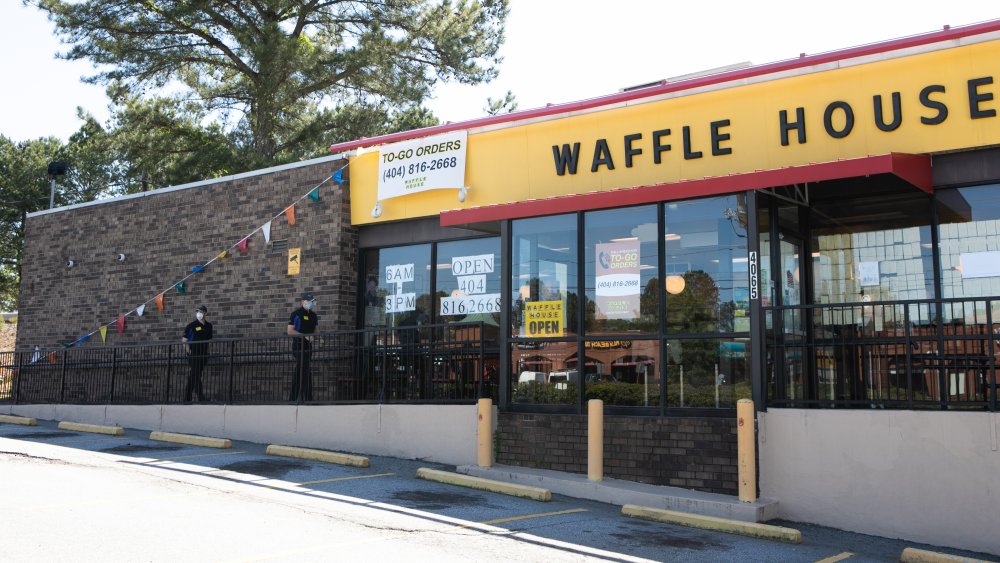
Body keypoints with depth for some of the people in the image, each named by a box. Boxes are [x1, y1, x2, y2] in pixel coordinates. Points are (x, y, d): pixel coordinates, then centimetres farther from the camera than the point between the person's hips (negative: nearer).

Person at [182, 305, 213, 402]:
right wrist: (188, 350, -10)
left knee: (193, 376, 10)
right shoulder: (192, 325, -5)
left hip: (203, 354, 5)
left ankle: (187, 397, 16)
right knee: (196, 375, -7)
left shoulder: (208, 326, 10)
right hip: (194, 354, -5)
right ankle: (201, 396, -7)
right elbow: (184, 339, -4)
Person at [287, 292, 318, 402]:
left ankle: (293, 398, 18)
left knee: (299, 372, 12)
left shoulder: (313, 315, 13)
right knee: (305, 372, -10)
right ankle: (307, 398, -7)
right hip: (298, 346, -8)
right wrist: (305, 336, -20)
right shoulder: (296, 314, -9)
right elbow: (290, 331, -13)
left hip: (308, 346, 8)